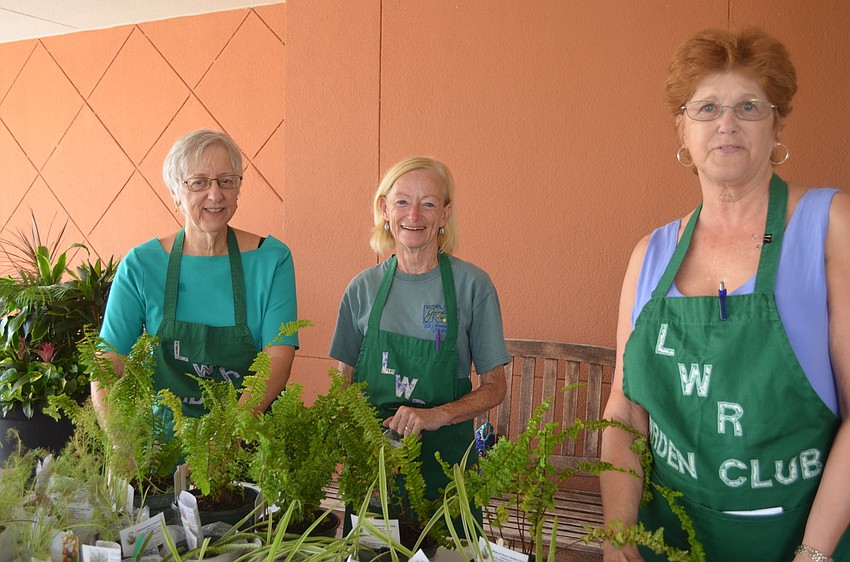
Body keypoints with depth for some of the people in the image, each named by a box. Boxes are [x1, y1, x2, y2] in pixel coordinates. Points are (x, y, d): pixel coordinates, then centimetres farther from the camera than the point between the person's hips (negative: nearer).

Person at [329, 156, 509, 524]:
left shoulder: (472, 285, -4)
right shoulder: (363, 287, 3)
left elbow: (495, 387, -2)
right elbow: (346, 381, 9)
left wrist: (436, 415, -17)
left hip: (444, 455, -2)